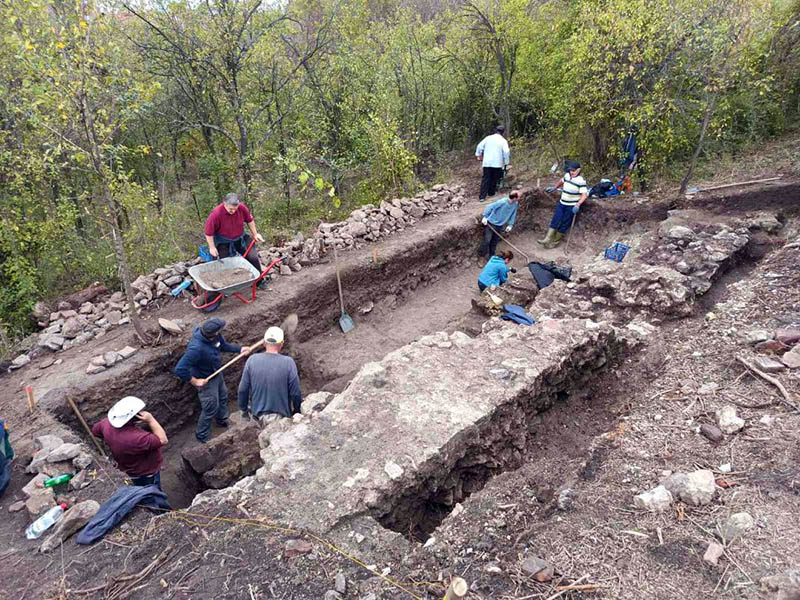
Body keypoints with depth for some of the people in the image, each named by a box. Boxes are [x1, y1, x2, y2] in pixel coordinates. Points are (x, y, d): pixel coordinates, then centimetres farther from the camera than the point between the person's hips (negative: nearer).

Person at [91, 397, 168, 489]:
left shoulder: (107, 423, -21)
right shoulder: (136, 438, -45)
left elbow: (95, 430, 2)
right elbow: (163, 440, -36)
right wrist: (151, 420, -39)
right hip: (145, 474, -7)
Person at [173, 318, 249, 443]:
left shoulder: (215, 335, -18)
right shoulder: (196, 348, -42)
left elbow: (223, 345, 5)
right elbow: (180, 369, -40)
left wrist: (240, 349, -5)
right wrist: (194, 381, -28)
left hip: (217, 373, 8)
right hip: (206, 381, -8)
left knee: (223, 396, 28)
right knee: (211, 409, 8)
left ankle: (223, 421, 56)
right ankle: (202, 437, 33)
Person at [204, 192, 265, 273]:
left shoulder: (242, 208, -16)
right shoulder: (216, 214, -28)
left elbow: (249, 220, 4)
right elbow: (209, 232, -18)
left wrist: (255, 234, 7)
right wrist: (212, 247, -14)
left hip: (240, 238, 4)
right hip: (224, 242, -4)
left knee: (253, 257, 0)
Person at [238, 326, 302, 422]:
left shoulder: (252, 360, -10)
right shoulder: (288, 362, -17)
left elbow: (243, 390, -3)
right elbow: (295, 393, -11)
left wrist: (243, 410, 14)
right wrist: (297, 411, 7)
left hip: (257, 413, 3)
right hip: (282, 414, -2)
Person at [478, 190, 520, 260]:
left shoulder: (516, 204, -8)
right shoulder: (502, 202, -29)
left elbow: (513, 214, 7)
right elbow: (490, 207, -22)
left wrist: (510, 225, 2)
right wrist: (485, 217, -24)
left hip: (499, 225, 6)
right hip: (490, 224, -6)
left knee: (495, 241, 18)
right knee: (487, 241, -5)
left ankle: (492, 255, 36)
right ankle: (480, 255, 11)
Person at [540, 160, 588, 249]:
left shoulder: (581, 181, -17)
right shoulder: (567, 176, 3)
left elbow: (584, 195, -23)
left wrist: (578, 205, -36)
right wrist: (555, 188, 35)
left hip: (572, 206, -6)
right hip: (562, 203, 6)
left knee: (564, 224, 0)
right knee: (555, 220, -4)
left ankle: (555, 241, 9)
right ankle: (547, 239, -8)